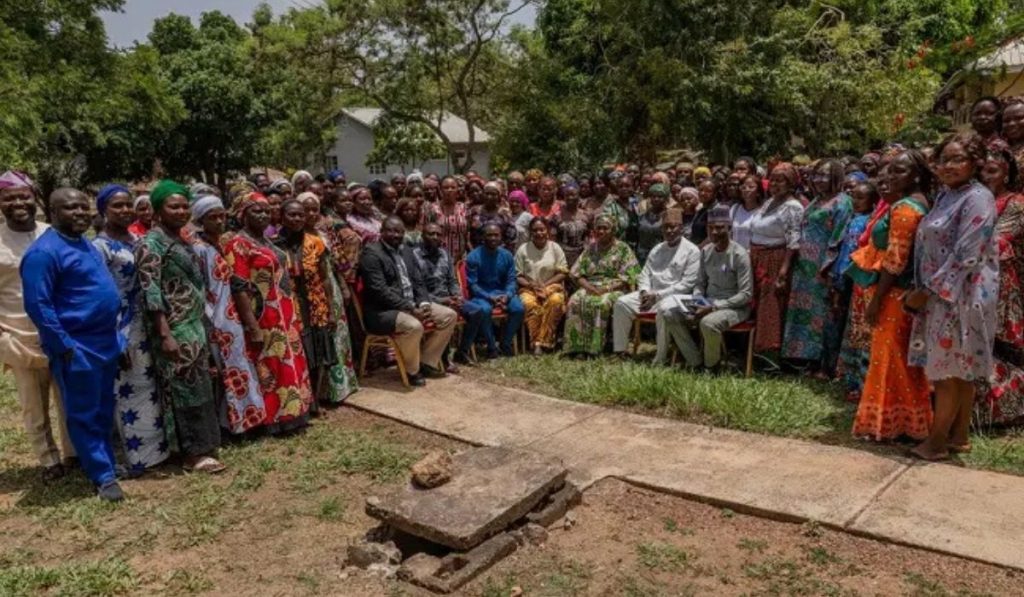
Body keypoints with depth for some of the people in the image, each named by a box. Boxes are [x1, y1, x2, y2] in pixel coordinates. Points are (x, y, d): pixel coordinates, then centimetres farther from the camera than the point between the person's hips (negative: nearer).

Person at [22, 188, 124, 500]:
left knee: (104, 412, 18)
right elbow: (37, 305, -20)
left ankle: (106, 462, 32)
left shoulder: (87, 244, 12)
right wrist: (63, 345, -19)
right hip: (76, 347, -9)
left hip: (106, 340, 9)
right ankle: (103, 476, 12)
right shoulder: (44, 251, -16)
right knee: (84, 415, 4)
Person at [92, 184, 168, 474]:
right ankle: (140, 456, 14)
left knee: (151, 387, 14)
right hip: (123, 329, -7)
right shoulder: (100, 246, -11)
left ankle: (157, 446, 26)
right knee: (131, 392, 3)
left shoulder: (136, 239, 9)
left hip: (146, 325, 7)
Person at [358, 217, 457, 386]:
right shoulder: (371, 253, -13)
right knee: (414, 326, -35)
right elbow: (380, 291, -21)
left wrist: (424, 304, -7)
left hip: (413, 304, 9)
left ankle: (427, 362, 8)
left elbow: (418, 282, 14)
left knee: (449, 315, 0)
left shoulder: (407, 252, 14)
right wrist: (411, 309, -22)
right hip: (382, 310, -9)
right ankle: (412, 370, -7)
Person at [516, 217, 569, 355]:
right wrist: (531, 285, -13)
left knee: (556, 300, -35)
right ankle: (537, 342, -30)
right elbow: (517, 276, 4)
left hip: (552, 286, 0)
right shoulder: (523, 249, 6)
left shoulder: (555, 248, 7)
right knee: (529, 303, -36)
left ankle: (542, 341, -30)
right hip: (529, 288, 0)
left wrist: (546, 285, -11)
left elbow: (562, 273, 3)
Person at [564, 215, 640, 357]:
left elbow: (627, 278, -4)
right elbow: (575, 273, 13)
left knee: (601, 303, -36)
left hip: (614, 290, -3)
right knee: (575, 301, -28)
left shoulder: (623, 249, 6)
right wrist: (588, 287, -7)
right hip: (590, 288, 4)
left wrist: (606, 289, -16)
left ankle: (593, 347, -33)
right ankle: (576, 346, -31)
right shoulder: (590, 248, 19)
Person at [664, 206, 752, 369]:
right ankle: (694, 362, -3)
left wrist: (713, 307, -23)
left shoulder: (739, 255, -14)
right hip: (707, 303, 7)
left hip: (735, 306, -7)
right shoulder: (706, 251, 6)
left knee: (708, 323, -37)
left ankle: (711, 366, -8)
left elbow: (746, 294, -18)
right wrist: (697, 301, -8)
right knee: (670, 315, -12)